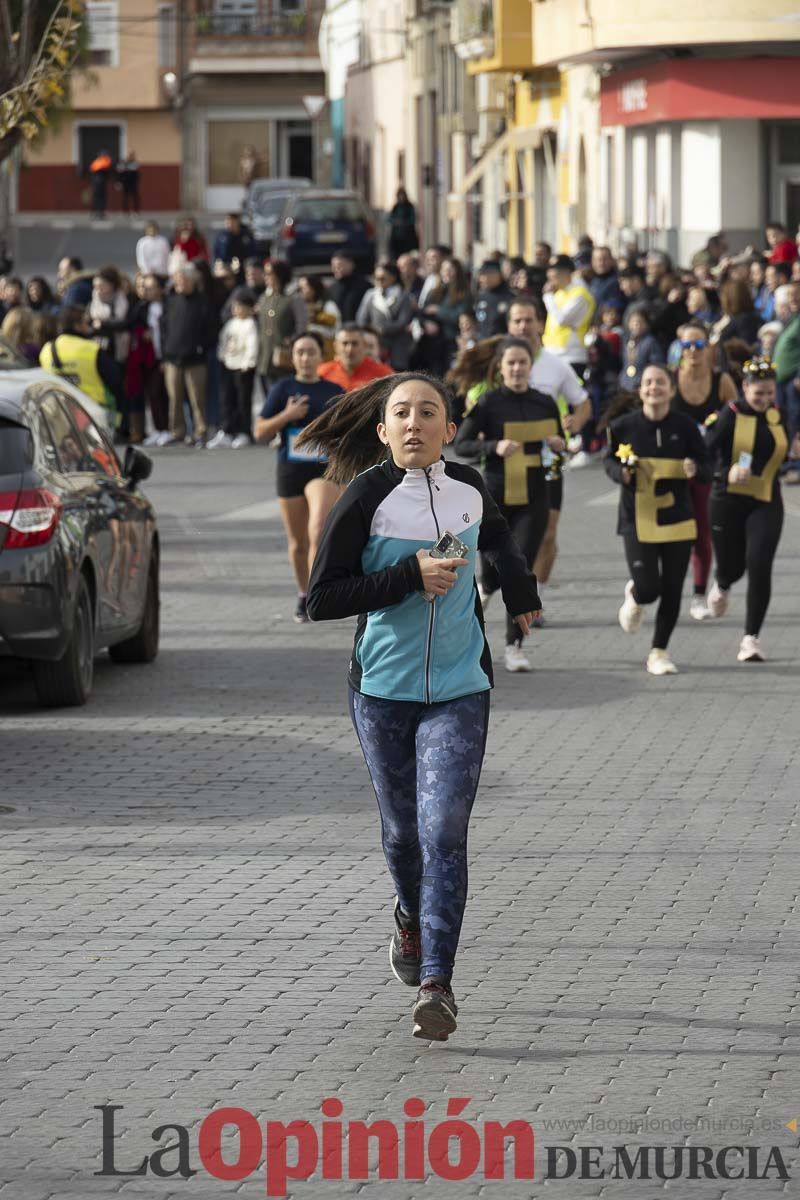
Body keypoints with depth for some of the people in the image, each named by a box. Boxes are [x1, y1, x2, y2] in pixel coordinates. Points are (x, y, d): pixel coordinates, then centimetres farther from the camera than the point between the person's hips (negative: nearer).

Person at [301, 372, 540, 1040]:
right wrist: (410, 576, -20)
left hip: (459, 691, 1)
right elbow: (322, 599, -15)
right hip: (383, 690, -1)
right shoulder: (367, 498, -11)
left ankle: (437, 984, -16)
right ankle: (412, 918, 47)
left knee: (444, 834, -13)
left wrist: (521, 595, 33)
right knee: (403, 829, 14)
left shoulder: (469, 489, 0)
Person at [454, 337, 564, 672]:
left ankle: (514, 645, 1)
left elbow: (559, 441, 18)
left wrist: (559, 445, -6)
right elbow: (461, 444, -7)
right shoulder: (489, 403, -4)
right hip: (495, 496, -1)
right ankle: (485, 588, 44)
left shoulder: (545, 404, 5)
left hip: (533, 498, 1)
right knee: (494, 567, 5)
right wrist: (494, 446, -23)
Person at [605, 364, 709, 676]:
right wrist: (621, 473, -11)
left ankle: (659, 652, 19)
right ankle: (633, 596, 29)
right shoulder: (624, 426, -4)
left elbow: (705, 468, 3)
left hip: (677, 518, 2)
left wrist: (694, 470, -19)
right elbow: (610, 460, 10)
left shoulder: (684, 426, -3)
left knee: (672, 590, 3)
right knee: (648, 588, -10)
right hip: (637, 518, -2)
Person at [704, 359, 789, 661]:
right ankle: (722, 587, 49)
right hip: (729, 501, -2)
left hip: (766, 503, 2)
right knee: (731, 566, 9)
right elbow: (706, 454, -16)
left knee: (759, 566, -12)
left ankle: (751, 637, -5)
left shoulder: (777, 415, 5)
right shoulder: (731, 414, -9)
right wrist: (726, 473, -32)